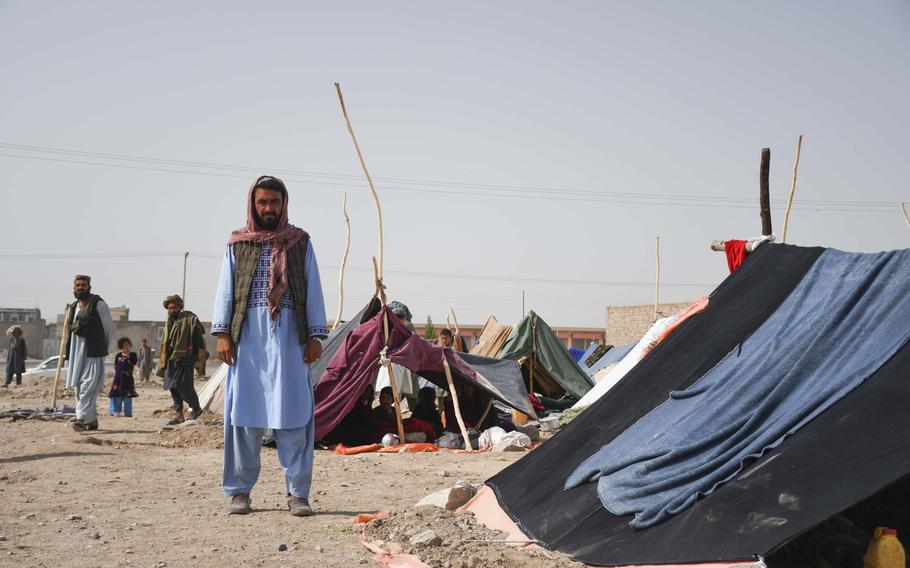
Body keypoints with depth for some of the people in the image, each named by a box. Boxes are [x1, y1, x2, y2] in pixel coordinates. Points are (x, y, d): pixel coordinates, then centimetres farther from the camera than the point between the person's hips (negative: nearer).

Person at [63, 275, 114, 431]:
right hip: (77, 354, 7)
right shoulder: (72, 308, 16)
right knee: (79, 388, 8)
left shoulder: (99, 304, -3)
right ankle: (92, 420, 15)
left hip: (94, 353, -7)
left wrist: (102, 346, 10)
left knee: (88, 386, -15)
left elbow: (109, 327, 1)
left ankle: (82, 418, -22)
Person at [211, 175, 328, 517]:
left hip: (288, 337, 0)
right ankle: (240, 491, 9)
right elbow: (225, 289, 9)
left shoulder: (300, 242, 12)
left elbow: (313, 292, 9)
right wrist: (222, 333, -2)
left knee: (293, 415, -4)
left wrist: (315, 335, 1)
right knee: (244, 413, 0)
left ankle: (297, 492, 2)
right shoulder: (237, 244, 12)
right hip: (248, 336, 1)